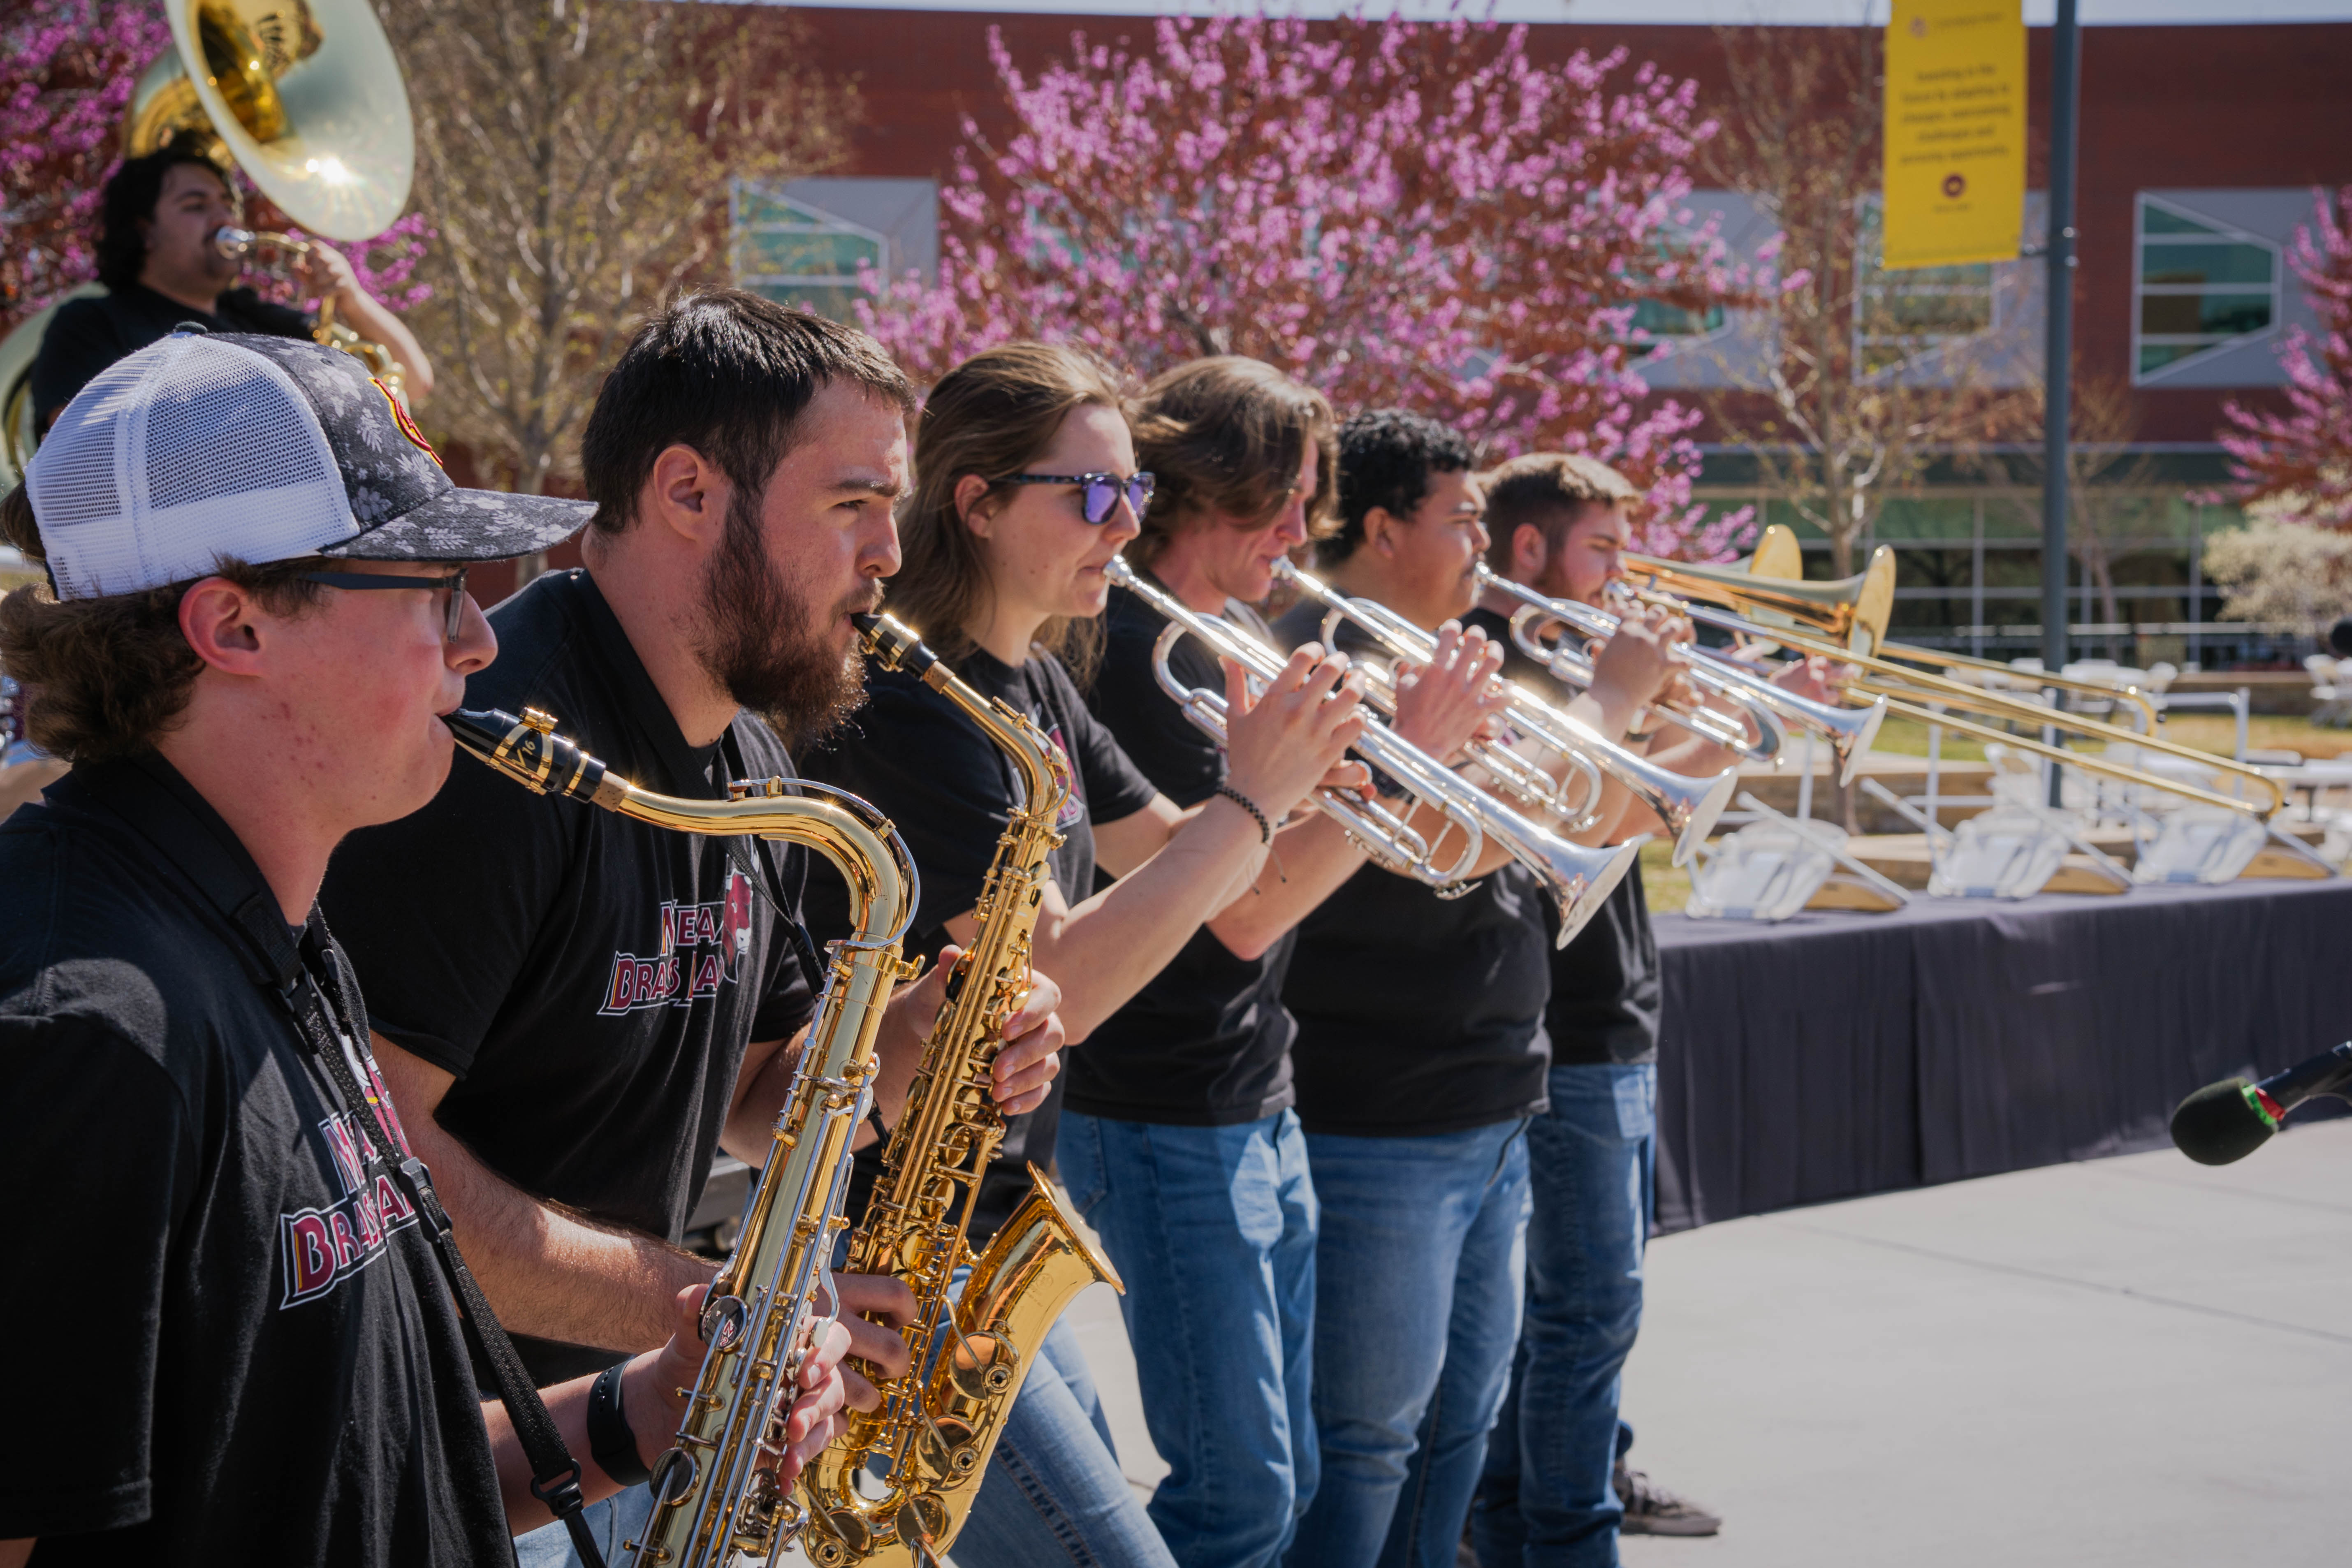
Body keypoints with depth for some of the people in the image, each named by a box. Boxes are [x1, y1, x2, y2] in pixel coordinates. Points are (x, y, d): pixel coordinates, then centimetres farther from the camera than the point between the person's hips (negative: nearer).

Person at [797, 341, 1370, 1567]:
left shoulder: (1035, 685, 10)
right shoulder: (910, 705, -20)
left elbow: (1182, 872, 16)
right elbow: (1060, 985, -25)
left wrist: (1350, 768, 1)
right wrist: (1251, 796, -22)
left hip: (990, 1225, 10)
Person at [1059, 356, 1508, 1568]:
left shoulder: (1242, 635, 12)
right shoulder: (1135, 654, -16)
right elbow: (1244, 912, -22)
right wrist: (1413, 753, -20)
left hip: (1261, 1104, 9)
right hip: (1167, 1127, -9)